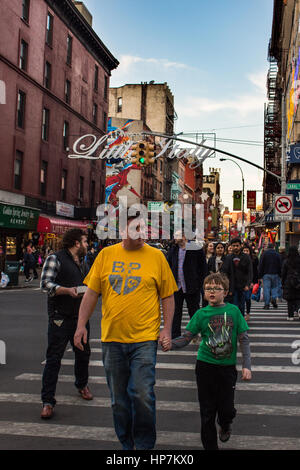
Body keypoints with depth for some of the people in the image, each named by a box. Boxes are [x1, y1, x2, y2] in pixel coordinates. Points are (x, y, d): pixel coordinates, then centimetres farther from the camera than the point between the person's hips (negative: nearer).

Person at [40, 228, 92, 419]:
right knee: (54, 358, -4)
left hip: (80, 316, 7)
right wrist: (67, 290, -26)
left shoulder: (82, 261, 17)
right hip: (60, 317, -7)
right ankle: (48, 401, 2)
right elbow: (45, 283, -15)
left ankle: (82, 385, 40)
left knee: (83, 353, 16)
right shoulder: (56, 259, -7)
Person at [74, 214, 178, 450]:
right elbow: (92, 292, 6)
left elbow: (167, 296, 3)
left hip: (145, 338, -2)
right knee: (119, 398, 13)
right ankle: (127, 444, 31)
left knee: (142, 394, -7)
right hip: (112, 338, 3)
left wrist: (167, 328, -5)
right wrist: (81, 324, 0)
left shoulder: (156, 256, 0)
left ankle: (145, 444, 16)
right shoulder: (106, 254, 4)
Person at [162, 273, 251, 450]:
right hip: (206, 367, 0)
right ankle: (210, 446, 24)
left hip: (228, 367, 0)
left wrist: (247, 366, -6)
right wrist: (171, 344, -25)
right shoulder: (201, 314, -3)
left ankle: (225, 425, 43)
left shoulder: (233, 311, -3)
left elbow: (244, 339, 0)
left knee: (227, 408, 6)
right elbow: (186, 337, -5)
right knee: (207, 411, 6)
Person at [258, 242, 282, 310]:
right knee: (275, 287, 14)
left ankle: (267, 304, -4)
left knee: (266, 288, -1)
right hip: (275, 274, 1)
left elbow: (260, 265, -1)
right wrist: (280, 275, 12)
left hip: (266, 274, -1)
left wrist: (260, 275, 3)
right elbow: (280, 265, 6)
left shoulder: (264, 254, 1)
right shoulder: (277, 254, 5)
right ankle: (274, 298, -9)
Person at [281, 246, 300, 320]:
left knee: (290, 300, 4)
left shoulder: (286, 261, -4)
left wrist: (283, 283, 7)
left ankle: (290, 315, 5)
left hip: (289, 282, -1)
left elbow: (283, 273, -1)